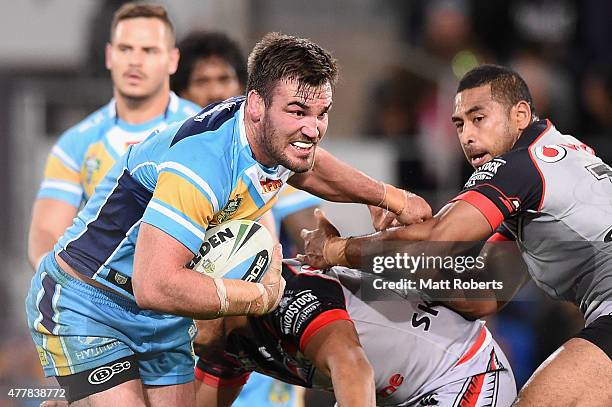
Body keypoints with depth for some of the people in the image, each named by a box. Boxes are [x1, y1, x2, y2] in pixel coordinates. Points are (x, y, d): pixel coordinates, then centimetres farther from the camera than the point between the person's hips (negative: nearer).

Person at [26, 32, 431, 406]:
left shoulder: (280, 136, -6)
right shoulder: (203, 163, -34)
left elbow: (306, 169, 22)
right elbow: (155, 287, -40)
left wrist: (393, 198, 34)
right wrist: (261, 295, -27)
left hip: (164, 322, 8)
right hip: (86, 307, -8)